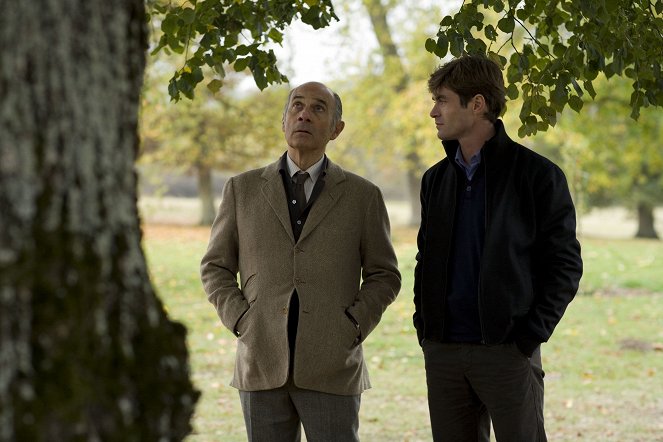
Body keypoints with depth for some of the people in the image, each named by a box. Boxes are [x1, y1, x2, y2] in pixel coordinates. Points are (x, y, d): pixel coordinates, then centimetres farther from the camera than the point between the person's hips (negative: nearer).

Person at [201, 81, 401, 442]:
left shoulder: (363, 195, 5)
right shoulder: (243, 189, 8)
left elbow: (383, 275, 8)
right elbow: (215, 267, 12)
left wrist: (352, 328, -6)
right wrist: (242, 322, -2)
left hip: (331, 369, -1)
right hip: (262, 362, 1)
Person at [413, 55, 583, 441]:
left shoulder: (537, 175, -4)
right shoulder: (436, 179, 13)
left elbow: (565, 264, -5)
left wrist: (530, 336, -12)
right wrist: (424, 327, 7)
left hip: (507, 351, -5)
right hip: (443, 352, 5)